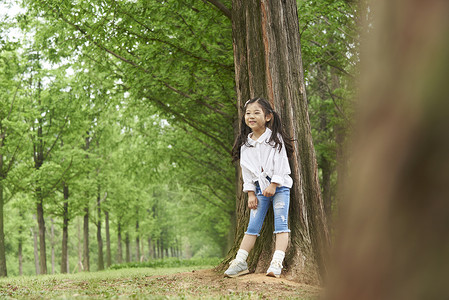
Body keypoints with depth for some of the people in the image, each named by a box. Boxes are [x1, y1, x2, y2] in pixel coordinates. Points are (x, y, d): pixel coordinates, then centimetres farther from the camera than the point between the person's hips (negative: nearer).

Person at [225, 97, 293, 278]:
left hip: (279, 186, -3)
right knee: (252, 226, 2)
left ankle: (277, 264, -15)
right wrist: (251, 194, 3)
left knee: (281, 224, -11)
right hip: (260, 190, 3)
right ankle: (240, 262, 4)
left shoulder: (275, 138, -3)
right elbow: (246, 170, 9)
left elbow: (280, 163, -8)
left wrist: (274, 185, -15)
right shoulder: (245, 144, 8)